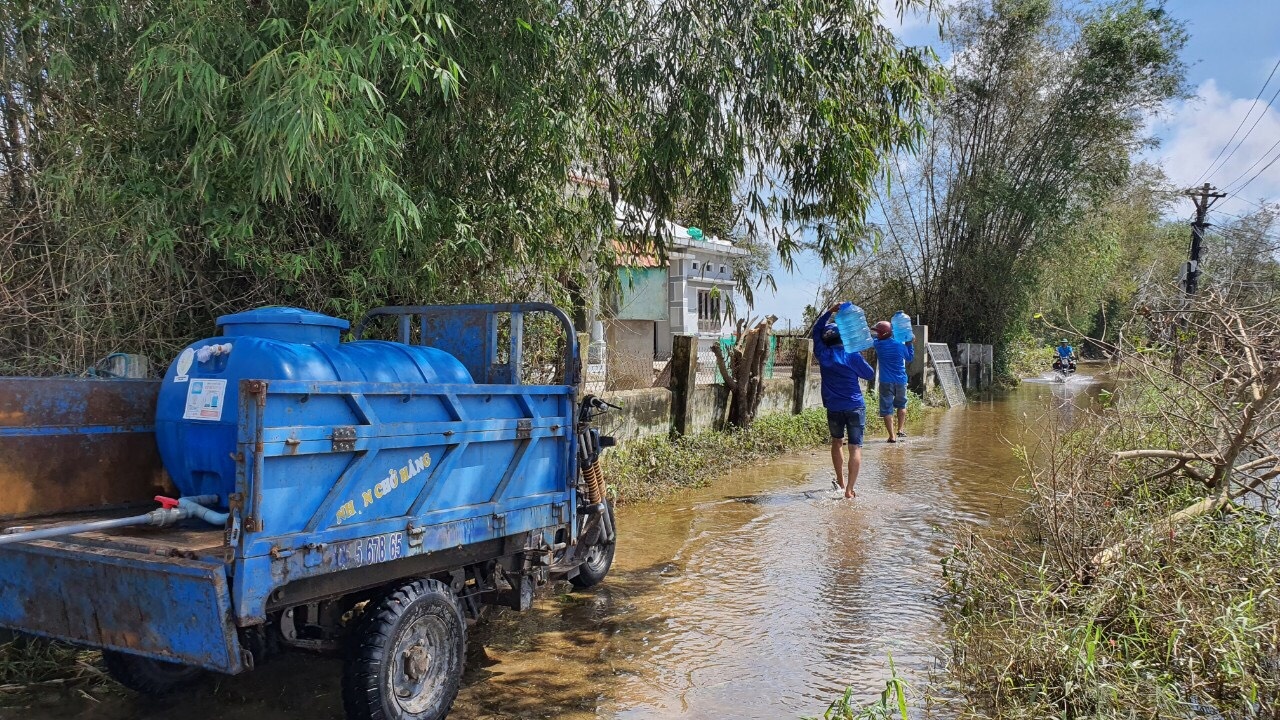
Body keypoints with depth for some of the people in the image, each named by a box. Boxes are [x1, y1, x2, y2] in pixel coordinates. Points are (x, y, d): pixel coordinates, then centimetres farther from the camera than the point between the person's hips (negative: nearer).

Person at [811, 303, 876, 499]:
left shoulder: (823, 355, -1)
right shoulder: (852, 355, -7)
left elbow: (816, 330, 13)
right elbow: (870, 375, 4)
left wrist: (830, 311, 10)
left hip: (834, 407, 3)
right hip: (855, 407, -3)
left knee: (837, 442, 24)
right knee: (855, 448, -3)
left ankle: (841, 481, 35)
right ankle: (849, 490, -11)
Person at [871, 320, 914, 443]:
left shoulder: (878, 344, -6)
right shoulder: (900, 344, -1)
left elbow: (873, 338, 19)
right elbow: (910, 358, 14)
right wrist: (909, 343, 22)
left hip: (886, 382, -2)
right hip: (901, 381, 3)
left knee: (887, 409, 0)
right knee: (901, 405, 24)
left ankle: (892, 436, -5)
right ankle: (900, 430, 23)